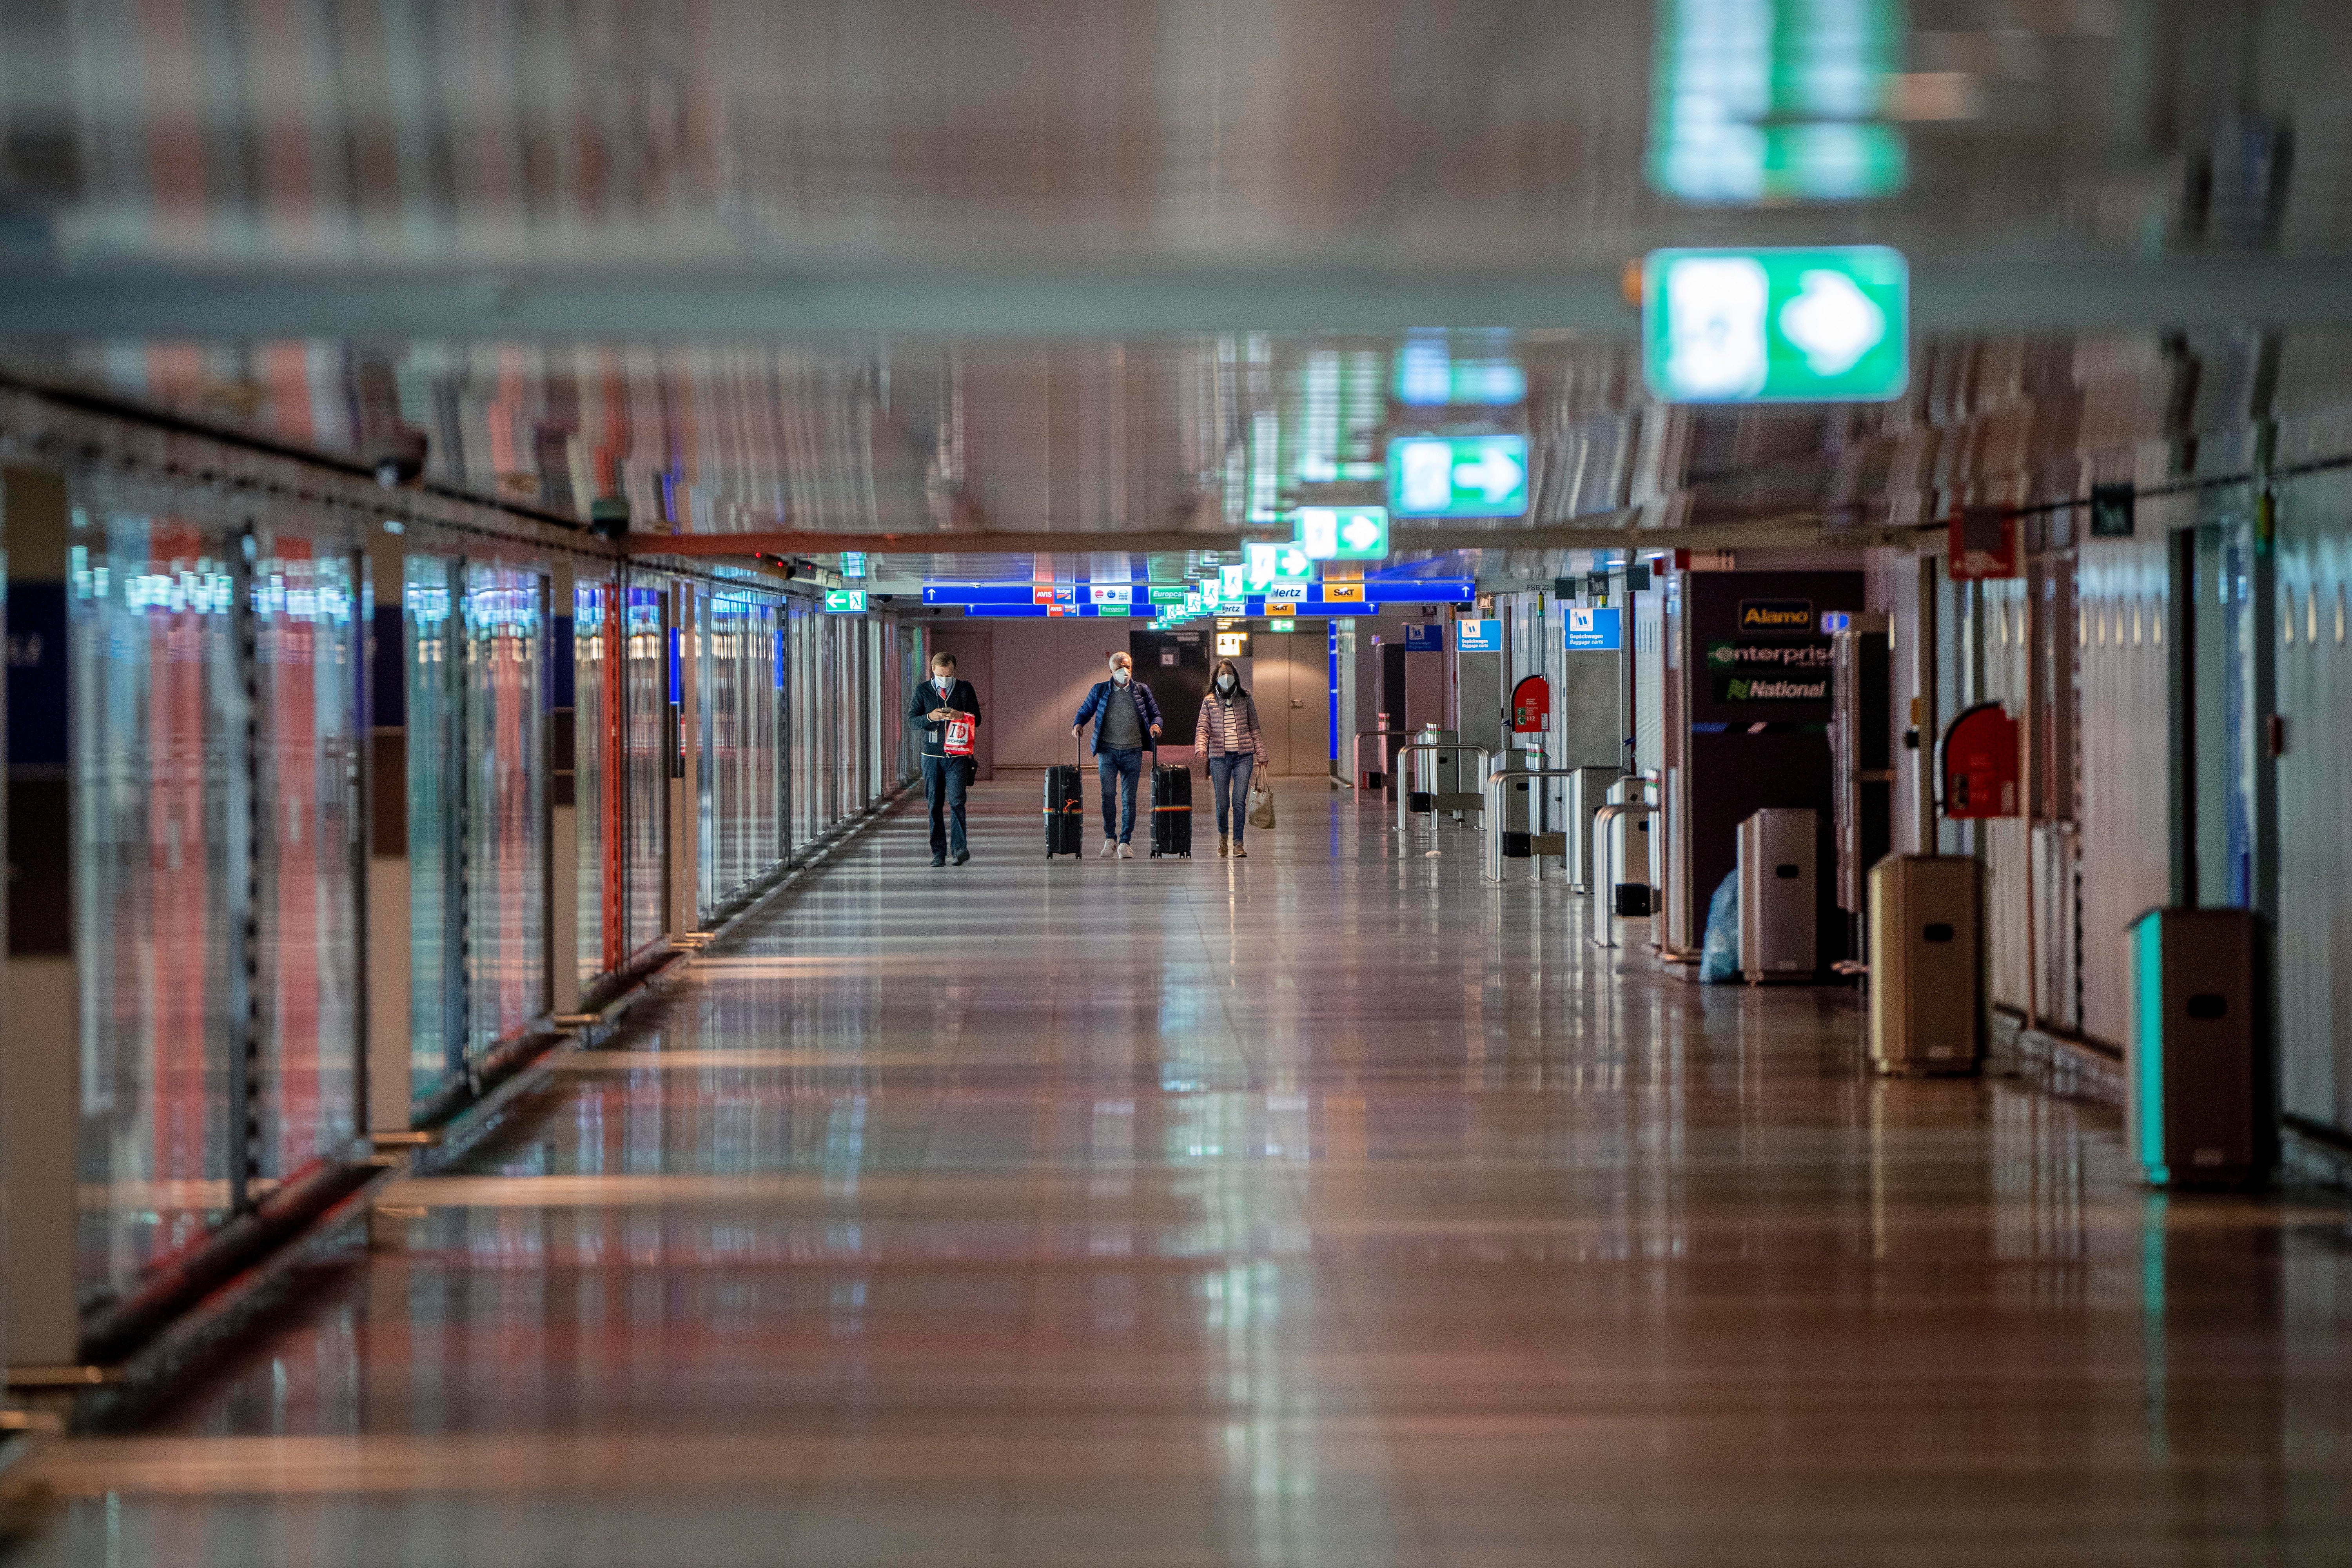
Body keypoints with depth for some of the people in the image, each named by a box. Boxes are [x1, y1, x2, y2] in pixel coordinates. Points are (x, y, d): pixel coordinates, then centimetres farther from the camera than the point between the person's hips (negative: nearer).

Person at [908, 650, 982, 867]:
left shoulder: (965, 689, 5)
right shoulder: (923, 691, 6)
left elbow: (976, 720, 4)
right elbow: (912, 721, 2)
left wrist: (959, 716, -17)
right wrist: (930, 717, -18)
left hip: (958, 756, -1)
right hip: (932, 756, 1)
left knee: (956, 800, -15)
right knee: (935, 804, 2)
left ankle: (960, 847, -13)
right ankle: (938, 853, 6)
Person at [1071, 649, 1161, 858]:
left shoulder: (1142, 691, 7)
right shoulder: (1100, 690, 6)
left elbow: (1155, 713, 12)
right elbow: (1085, 711, 13)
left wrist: (1155, 725, -11)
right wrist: (1078, 724, -7)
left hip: (1132, 752, 0)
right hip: (1107, 750, 0)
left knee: (1129, 798, -1)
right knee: (1108, 795, -3)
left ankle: (1125, 842, 3)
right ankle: (1110, 839, 9)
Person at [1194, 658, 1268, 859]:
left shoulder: (1245, 700, 10)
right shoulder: (1209, 702, 8)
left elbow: (1254, 729, 12)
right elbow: (1203, 728, 1)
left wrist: (1261, 754, 8)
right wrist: (1201, 747, -18)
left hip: (1243, 755, 0)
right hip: (1219, 757, 0)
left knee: (1239, 800, -12)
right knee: (1222, 803, 2)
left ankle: (1238, 843, -5)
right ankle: (1223, 836, 29)